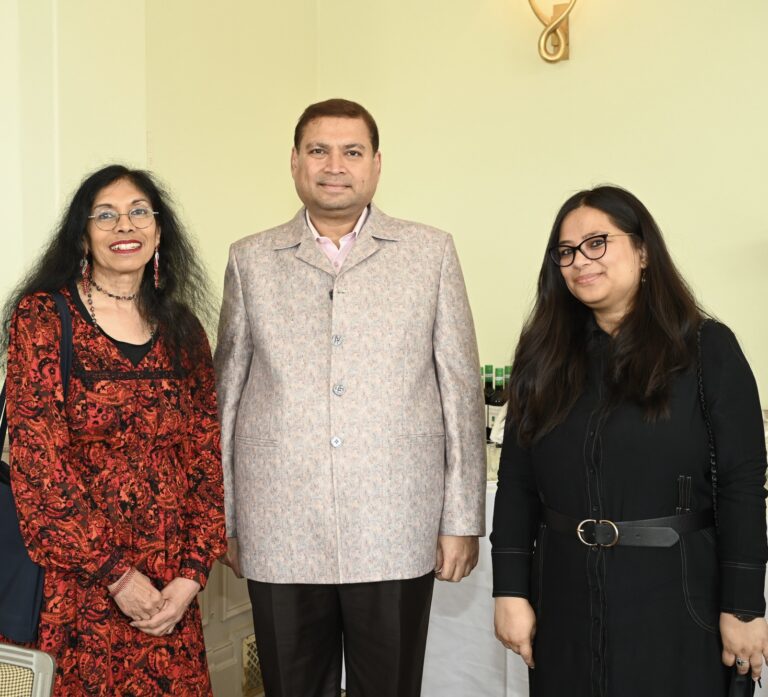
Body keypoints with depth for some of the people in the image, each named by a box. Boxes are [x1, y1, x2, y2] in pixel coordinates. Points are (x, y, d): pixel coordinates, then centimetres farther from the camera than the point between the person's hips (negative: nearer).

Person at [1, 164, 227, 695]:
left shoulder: (182, 330, 8)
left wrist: (192, 574, -5)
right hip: (78, 584, -3)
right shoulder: (42, 316, -5)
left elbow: (207, 458, 6)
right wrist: (115, 574, -12)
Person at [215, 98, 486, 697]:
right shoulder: (251, 261, 7)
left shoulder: (431, 253, 5)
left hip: (397, 535, -1)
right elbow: (225, 396, 10)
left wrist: (462, 520, 2)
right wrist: (222, 519, 9)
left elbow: (461, 393, 4)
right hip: (279, 537, 1)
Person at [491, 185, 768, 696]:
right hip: (565, 601, 3)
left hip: (673, 600, -3)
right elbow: (516, 483, 3)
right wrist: (510, 591, -1)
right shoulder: (547, 357, 5)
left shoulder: (707, 349, -5)